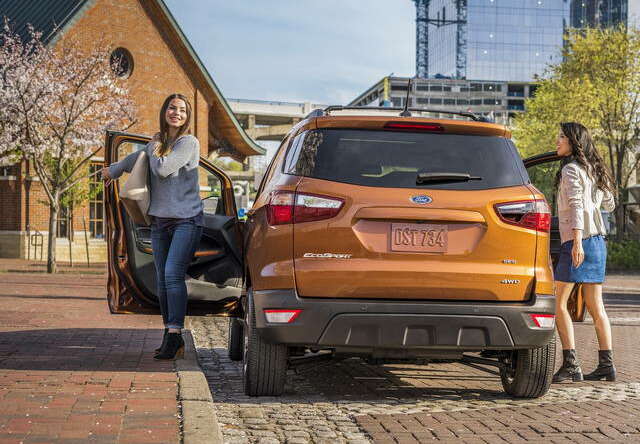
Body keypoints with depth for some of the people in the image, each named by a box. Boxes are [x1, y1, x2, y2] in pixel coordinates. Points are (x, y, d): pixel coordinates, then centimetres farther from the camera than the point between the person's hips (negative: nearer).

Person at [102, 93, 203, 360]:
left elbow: (162, 169, -15)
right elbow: (135, 159, 33)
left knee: (173, 274, -19)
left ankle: (174, 336, -21)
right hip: (159, 220, 6)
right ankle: (170, 337, 10)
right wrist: (113, 170, 48)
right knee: (163, 281, 4)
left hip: (186, 220, -6)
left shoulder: (189, 143, -5)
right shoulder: (157, 143, 14)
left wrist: (154, 149, 4)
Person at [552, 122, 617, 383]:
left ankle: (570, 365, -12)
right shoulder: (593, 170, 17)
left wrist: (577, 241, -28)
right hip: (597, 241, 9)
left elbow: (576, 205, -20)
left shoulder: (571, 169, -8)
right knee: (595, 307, 10)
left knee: (558, 302, -7)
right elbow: (609, 204, 24)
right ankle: (606, 364, 10)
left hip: (579, 240, -9)